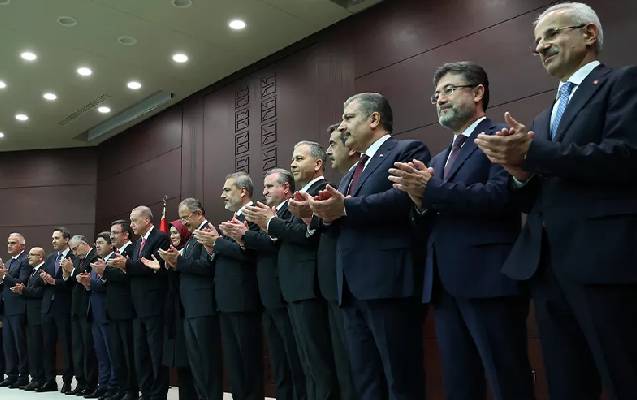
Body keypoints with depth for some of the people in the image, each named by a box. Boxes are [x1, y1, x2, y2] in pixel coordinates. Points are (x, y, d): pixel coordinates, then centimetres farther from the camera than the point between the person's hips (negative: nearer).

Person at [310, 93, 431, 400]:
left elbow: (406, 197, -19)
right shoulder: (352, 173, 27)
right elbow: (343, 223, 20)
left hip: (388, 281, -8)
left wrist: (346, 208, -19)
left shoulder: (408, 151, 1)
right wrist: (327, 212, -2)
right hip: (353, 286, 9)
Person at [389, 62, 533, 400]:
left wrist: (431, 190, -17)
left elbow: (500, 196, -17)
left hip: (489, 278, -7)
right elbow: (430, 227, 16)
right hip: (444, 284, 7)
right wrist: (420, 201, -4)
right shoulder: (440, 158, 24)